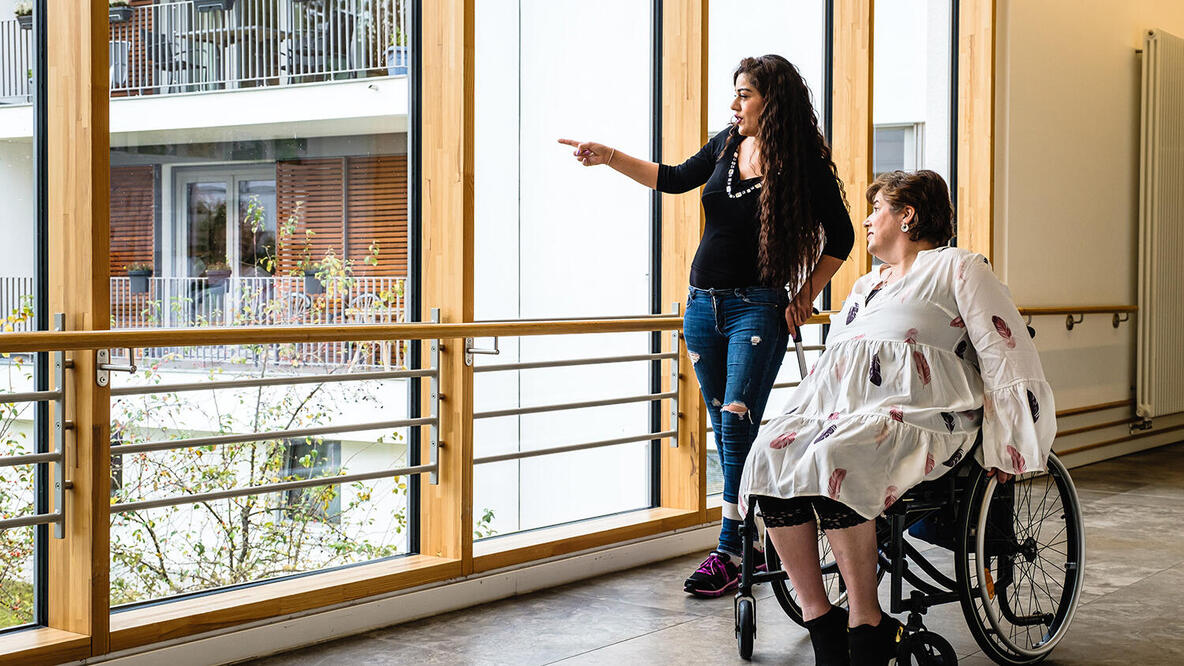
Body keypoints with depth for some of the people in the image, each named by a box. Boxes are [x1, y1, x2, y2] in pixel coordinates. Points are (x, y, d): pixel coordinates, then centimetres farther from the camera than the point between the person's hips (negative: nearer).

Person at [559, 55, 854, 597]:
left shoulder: (803, 165, -7)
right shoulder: (726, 145, 7)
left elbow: (840, 236, 2)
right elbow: (675, 179, 18)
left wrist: (806, 295, -1)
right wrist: (609, 157, 11)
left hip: (758, 308, -6)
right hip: (703, 305, 6)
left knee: (737, 424, -12)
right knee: (726, 430, 8)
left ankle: (729, 553, -8)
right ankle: (754, 540, 17)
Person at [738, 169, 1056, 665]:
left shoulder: (957, 268, 10)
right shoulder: (864, 285, 33)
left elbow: (1006, 355, 2)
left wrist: (1003, 450, -4)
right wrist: (802, 415, 17)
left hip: (917, 413, -7)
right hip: (841, 409, 7)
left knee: (831, 460, -36)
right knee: (768, 454, -24)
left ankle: (867, 621, -26)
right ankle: (817, 617, -21)